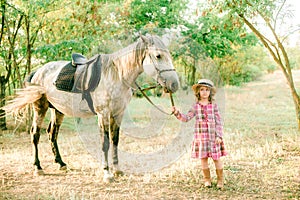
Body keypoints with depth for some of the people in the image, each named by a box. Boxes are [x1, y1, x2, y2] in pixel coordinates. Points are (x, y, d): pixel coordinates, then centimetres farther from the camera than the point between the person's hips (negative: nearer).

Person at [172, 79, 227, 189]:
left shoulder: (213, 106, -1)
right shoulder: (196, 106, 3)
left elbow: (219, 122, -1)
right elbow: (186, 118, 2)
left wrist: (219, 136, -7)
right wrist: (177, 113, -14)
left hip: (213, 136, -1)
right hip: (200, 136, 1)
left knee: (217, 158, 3)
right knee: (203, 158, 6)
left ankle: (220, 180, 18)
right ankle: (207, 179, 22)